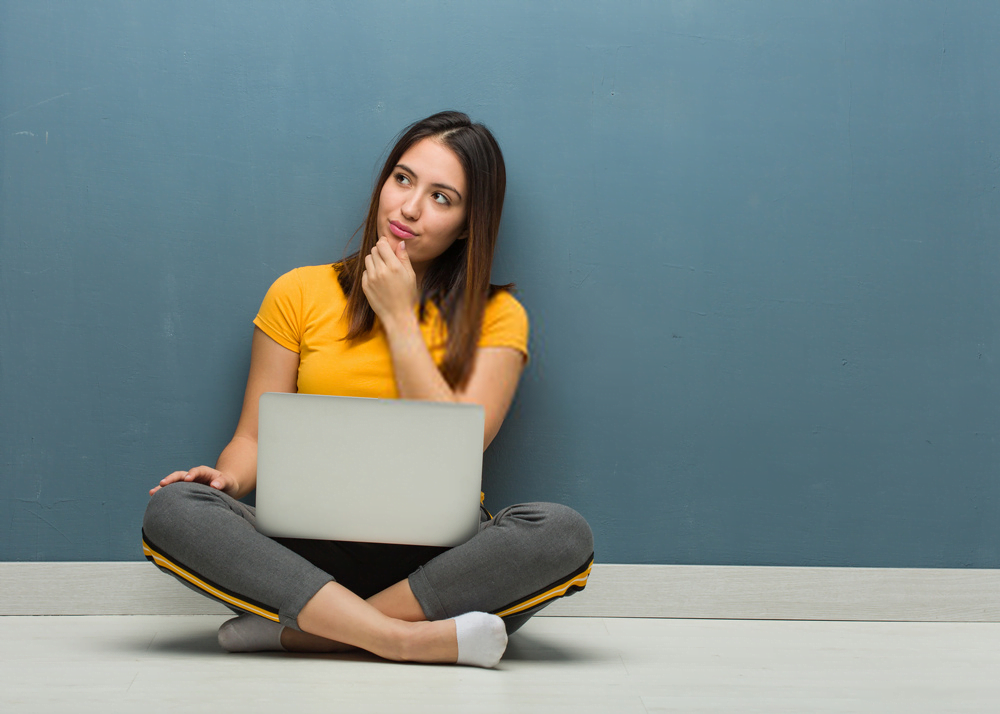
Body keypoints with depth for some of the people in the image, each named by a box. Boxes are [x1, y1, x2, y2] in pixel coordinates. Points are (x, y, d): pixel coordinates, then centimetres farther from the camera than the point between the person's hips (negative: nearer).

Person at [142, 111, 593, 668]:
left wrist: (399, 318, -4)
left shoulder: (496, 317, 6)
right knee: (172, 510, -26)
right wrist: (229, 477, -15)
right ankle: (413, 639, -30)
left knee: (563, 533, -30)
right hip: (310, 554, 1)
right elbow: (256, 437, 9)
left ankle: (294, 631, -26)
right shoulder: (301, 294, 10)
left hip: (432, 560, 0)